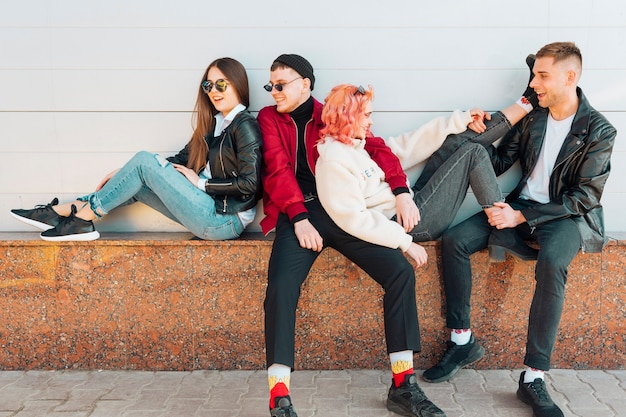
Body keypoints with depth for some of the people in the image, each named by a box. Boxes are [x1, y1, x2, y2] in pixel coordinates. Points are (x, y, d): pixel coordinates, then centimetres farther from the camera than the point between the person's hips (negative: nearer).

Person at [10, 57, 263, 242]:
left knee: (144, 161, -11)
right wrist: (125, 175, 10)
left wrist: (200, 182, -11)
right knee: (136, 184, 2)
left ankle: (83, 214, 0)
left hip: (224, 221, -8)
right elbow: (182, 160, 16)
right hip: (212, 210, 8)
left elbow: (250, 183, -19)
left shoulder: (245, 125, -10)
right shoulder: (213, 122, 15)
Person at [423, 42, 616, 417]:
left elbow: (586, 196, -13)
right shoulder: (533, 117, 5)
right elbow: (500, 163, 11)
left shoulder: (599, 130, -9)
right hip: (521, 207, 5)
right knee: (453, 240, -16)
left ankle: (534, 378, -26)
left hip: (568, 215, -5)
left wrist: (522, 216, -19)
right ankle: (463, 341, -5)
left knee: (551, 264, -38)